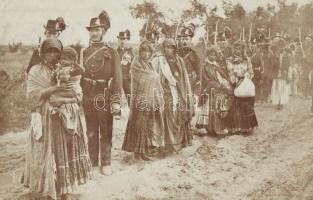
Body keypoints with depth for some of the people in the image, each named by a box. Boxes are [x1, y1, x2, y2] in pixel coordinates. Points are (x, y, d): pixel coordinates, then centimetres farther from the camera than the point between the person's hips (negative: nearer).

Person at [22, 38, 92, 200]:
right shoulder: (36, 71, 3)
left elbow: (78, 95, 2)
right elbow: (32, 95, -11)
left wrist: (63, 100, -17)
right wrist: (56, 88, -18)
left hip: (67, 119, 3)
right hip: (46, 120, -2)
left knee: (66, 153, 6)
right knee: (46, 155, 0)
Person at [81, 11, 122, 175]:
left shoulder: (111, 53, -2)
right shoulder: (84, 53, 10)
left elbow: (117, 78, -7)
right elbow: (79, 76, 10)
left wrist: (116, 102, -14)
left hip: (105, 97, -3)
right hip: (87, 97, 4)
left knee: (106, 132, 6)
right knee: (91, 132, 12)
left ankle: (106, 163, 18)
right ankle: (93, 163, 25)